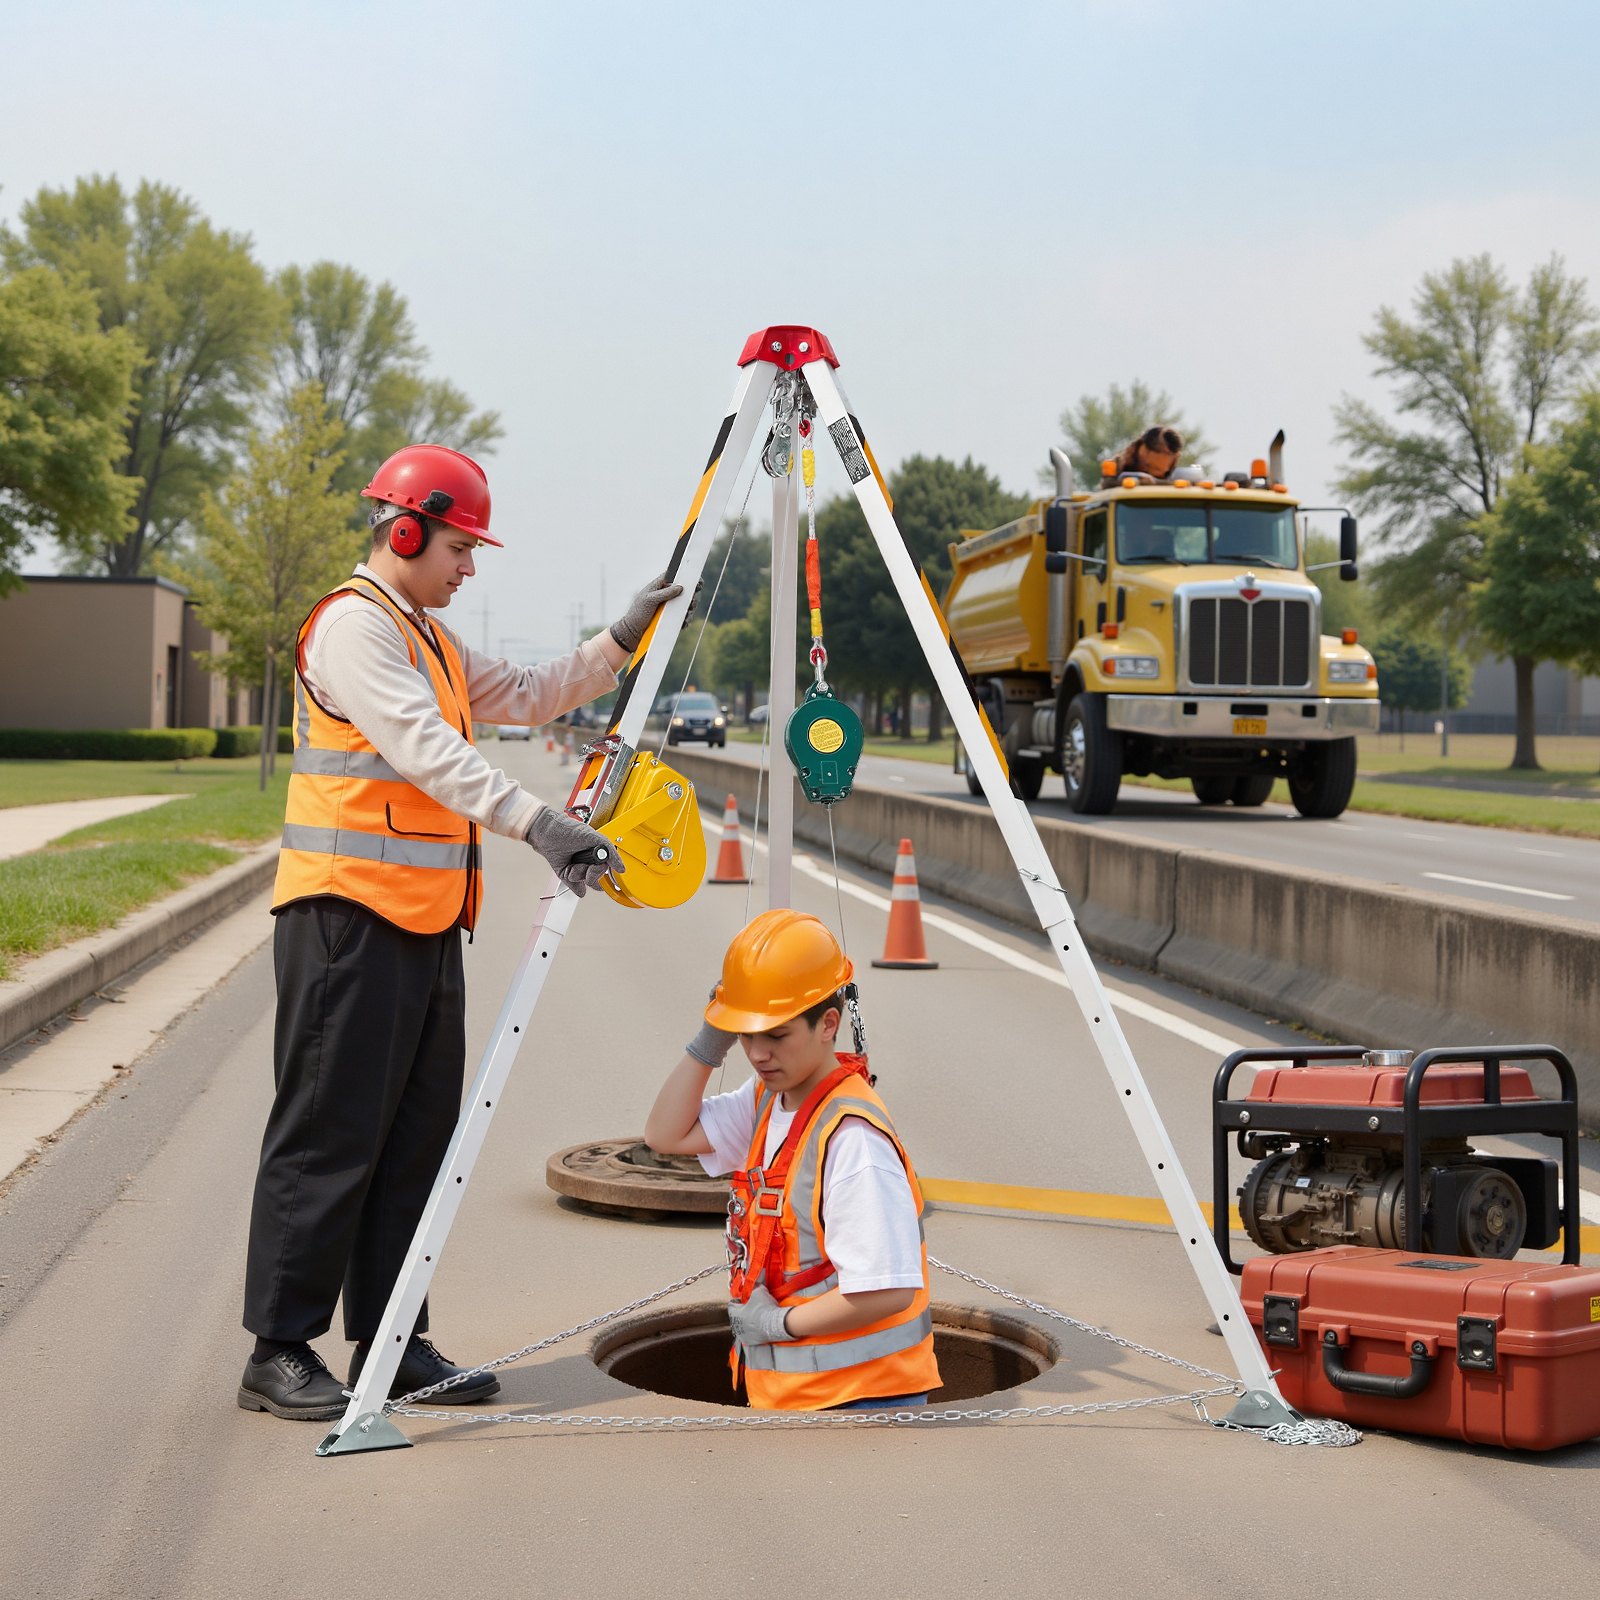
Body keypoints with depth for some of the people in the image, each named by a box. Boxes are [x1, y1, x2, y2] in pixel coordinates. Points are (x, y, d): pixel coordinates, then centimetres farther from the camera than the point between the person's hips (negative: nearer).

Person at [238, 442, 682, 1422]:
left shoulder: (429, 637, 21)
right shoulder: (353, 623, -11)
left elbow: (530, 698, 21)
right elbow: (424, 747, -24)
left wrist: (623, 641, 9)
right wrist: (534, 821, -32)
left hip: (426, 919, 10)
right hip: (349, 913, -10)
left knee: (418, 1136, 10)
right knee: (330, 1137, -6)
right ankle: (279, 1352, 1)